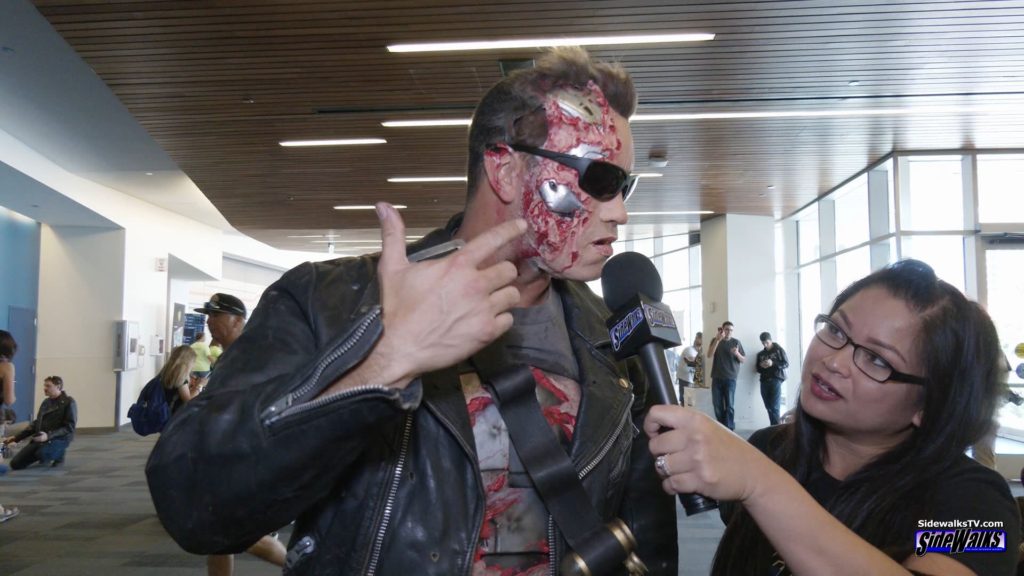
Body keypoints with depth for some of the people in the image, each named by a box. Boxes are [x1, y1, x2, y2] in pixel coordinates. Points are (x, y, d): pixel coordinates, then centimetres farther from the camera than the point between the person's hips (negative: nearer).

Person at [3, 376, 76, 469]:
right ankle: (46, 455, 15)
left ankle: (58, 454, -2)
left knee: (41, 453, -37)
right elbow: (36, 424, 20)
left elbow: (69, 428, -14)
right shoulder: (46, 402, 15)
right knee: (15, 463, -5)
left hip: (59, 439, -7)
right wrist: (16, 437, 12)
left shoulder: (69, 402, -8)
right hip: (40, 438, 7)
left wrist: (48, 436, -26)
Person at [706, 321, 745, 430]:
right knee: (717, 405, 2)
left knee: (730, 405, -7)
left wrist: (737, 354, -16)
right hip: (716, 378, 2)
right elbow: (709, 355, -8)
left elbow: (744, 360, 6)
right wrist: (718, 340, -16)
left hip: (730, 378, -2)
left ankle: (729, 429, -10)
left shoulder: (736, 342, 4)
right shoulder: (715, 340, 8)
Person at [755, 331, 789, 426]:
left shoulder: (778, 350, 5)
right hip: (764, 382, 5)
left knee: (774, 407, -12)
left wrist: (773, 363, -15)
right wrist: (761, 366, -2)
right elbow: (758, 369, 22)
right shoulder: (760, 354, 18)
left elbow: (786, 364, -1)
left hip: (776, 380, -5)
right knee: (768, 407, 1)